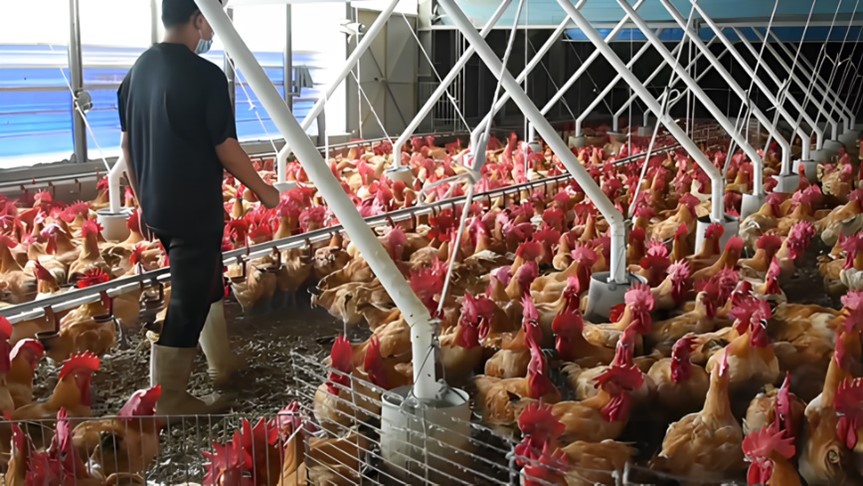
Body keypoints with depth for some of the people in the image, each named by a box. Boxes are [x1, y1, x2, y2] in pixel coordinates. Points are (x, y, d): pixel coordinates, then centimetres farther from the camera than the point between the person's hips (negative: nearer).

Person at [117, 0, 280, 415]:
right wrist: (263, 191, -2)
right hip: (195, 208, -8)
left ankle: (223, 364, 37)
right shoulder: (205, 74, -17)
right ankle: (169, 399, 10)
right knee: (188, 300, 1)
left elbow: (127, 143, 11)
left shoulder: (137, 71, 6)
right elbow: (225, 148, -15)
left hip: (156, 207, 8)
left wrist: (142, 199, 21)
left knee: (205, 284, 23)